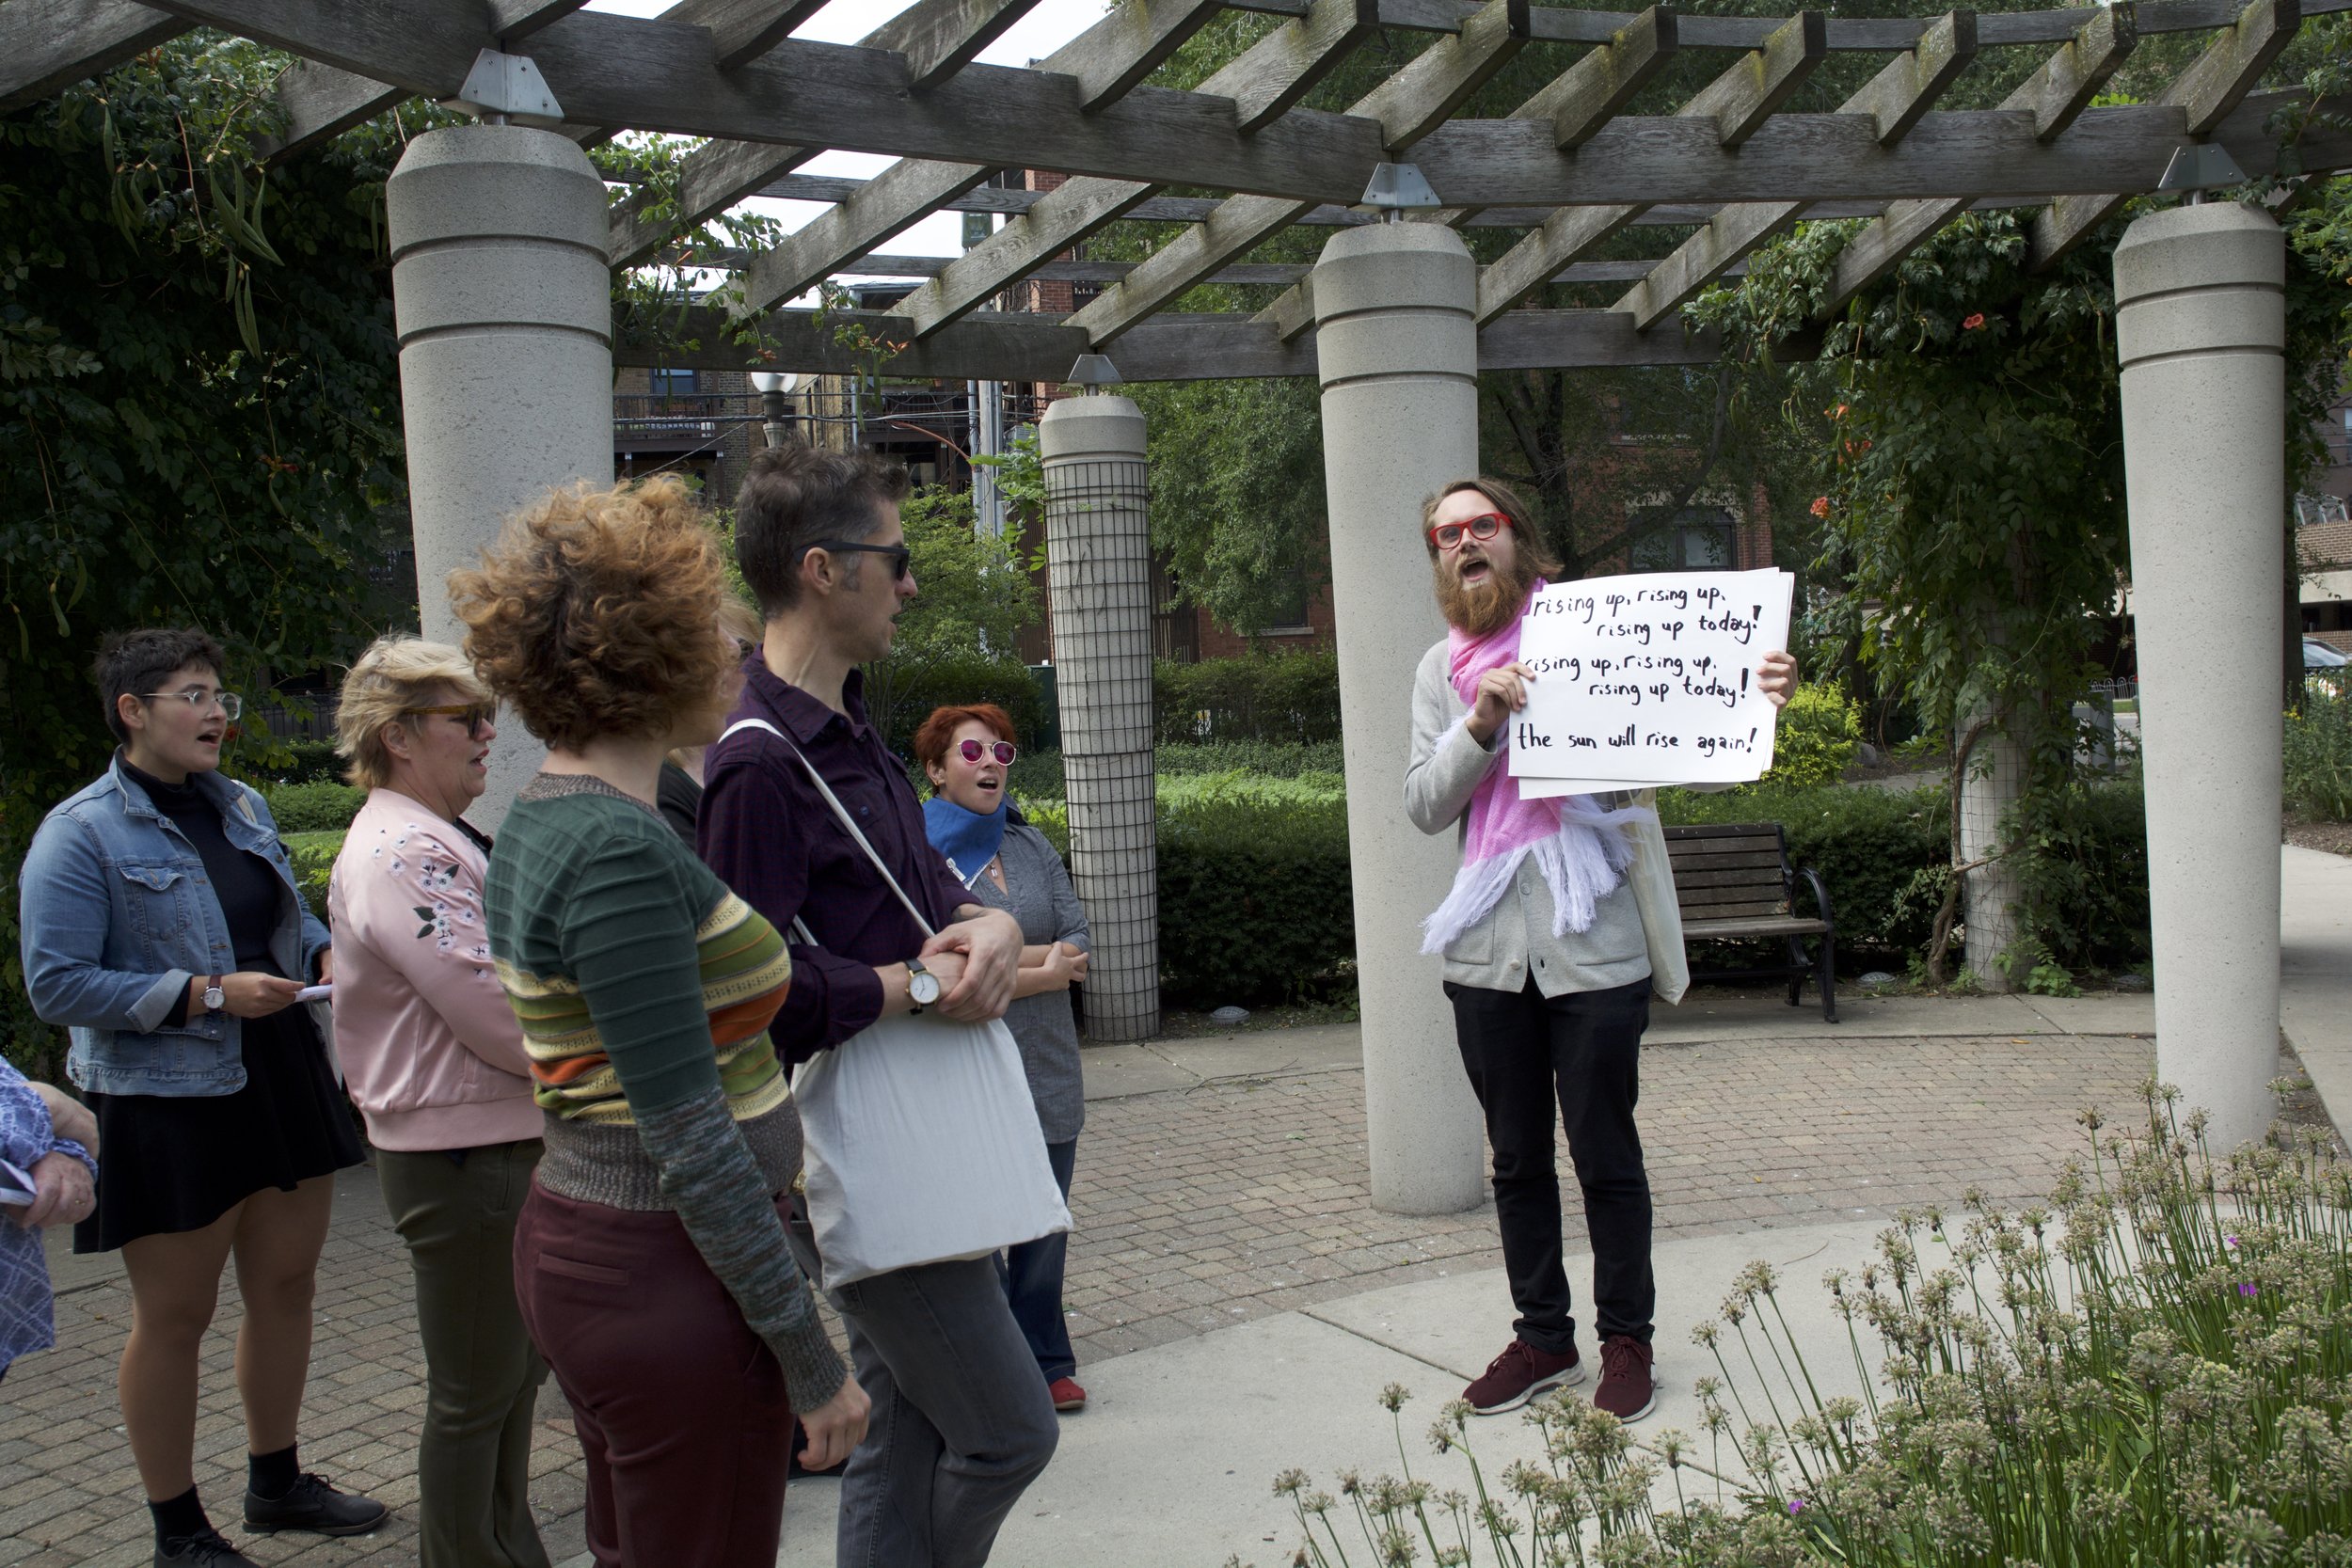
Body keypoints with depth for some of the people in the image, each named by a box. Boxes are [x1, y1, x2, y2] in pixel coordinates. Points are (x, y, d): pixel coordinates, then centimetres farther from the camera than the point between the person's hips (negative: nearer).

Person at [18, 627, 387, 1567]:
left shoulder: (242, 808, 10)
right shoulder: (81, 835, -12)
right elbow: (57, 985, -17)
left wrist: (325, 957, -1)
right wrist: (210, 993, -22)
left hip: (282, 1081, 7)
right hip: (166, 1107, -7)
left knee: (286, 1287, 15)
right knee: (173, 1317, 6)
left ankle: (276, 1482, 33)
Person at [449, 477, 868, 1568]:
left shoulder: (542, 821, 8)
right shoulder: (617, 853, -23)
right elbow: (693, 1145, -23)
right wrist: (812, 1360, -17)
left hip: (581, 1243, 10)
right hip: (667, 1280, -10)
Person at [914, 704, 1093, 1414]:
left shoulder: (1031, 845, 11)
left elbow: (1079, 943, 4)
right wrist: (1045, 969, -10)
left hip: (1048, 1076, 5)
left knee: (1044, 1231, 12)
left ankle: (1045, 1365, 26)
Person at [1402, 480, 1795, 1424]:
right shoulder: (1441, 671, 12)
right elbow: (1424, 807, 3)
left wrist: (1754, 701, -29)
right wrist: (1480, 724, -13)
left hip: (1591, 944, -4)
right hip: (1488, 947, 4)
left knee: (1605, 1153, 5)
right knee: (1518, 1158, 14)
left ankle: (1627, 1339, 21)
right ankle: (1543, 1337, 28)